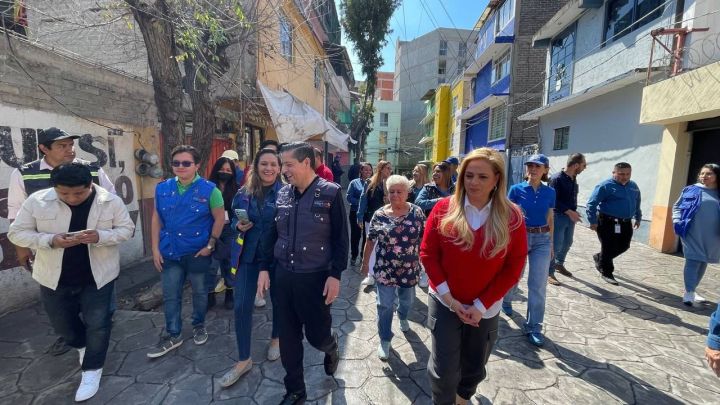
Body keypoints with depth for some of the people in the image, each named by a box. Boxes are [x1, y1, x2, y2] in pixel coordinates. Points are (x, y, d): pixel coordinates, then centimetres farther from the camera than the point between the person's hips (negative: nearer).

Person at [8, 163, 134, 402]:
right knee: (62, 323, 20)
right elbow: (16, 233, -5)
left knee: (97, 323, 3)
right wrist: (51, 241, -24)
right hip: (55, 277, 3)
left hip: (98, 275, -2)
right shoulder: (37, 201, -11)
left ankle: (92, 369, 22)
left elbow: (126, 229, -7)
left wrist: (100, 237, -27)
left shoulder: (111, 201, -14)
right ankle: (82, 346, 51)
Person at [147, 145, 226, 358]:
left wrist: (210, 245, -10)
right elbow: (157, 219, 6)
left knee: (199, 292, 14)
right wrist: (155, 248, 3)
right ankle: (173, 335, 29)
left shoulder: (209, 189, -12)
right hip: (170, 252, 4)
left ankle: (199, 326, 37)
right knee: (170, 296, 12)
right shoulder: (162, 188, 1)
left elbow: (219, 218, -7)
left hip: (197, 252, -3)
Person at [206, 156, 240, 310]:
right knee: (212, 262, 1)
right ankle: (210, 295, 17)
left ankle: (229, 293, 24)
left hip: (230, 230, 1)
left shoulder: (236, 190, 4)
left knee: (229, 261, 10)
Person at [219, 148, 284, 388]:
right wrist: (238, 226, -11)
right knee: (241, 306, 2)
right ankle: (243, 360, 20)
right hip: (248, 255, 3)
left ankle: (276, 338, 44)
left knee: (278, 300, 16)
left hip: (276, 256, -2)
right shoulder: (243, 193, 1)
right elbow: (234, 219, 15)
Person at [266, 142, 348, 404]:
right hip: (283, 276, 5)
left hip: (315, 278, -4)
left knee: (317, 336, 8)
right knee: (288, 338, 13)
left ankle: (331, 347, 45)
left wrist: (335, 275, -13)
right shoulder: (282, 194, 5)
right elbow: (272, 235, 11)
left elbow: (340, 239, -9)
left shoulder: (330, 193, -9)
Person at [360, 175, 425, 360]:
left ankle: (403, 317, 56)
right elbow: (370, 240, 0)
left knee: (407, 300, 23)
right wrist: (365, 263, 4)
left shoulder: (416, 212, -7)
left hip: (410, 269, 1)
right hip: (385, 269, -1)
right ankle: (385, 339, 26)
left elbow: (424, 238, -1)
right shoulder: (379, 215, -7)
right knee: (385, 305, 5)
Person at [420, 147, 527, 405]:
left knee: (475, 368, 22)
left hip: (485, 309, 2)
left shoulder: (512, 217, -9)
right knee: (444, 371, 7)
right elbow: (428, 253, -7)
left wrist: (481, 305, -10)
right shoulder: (444, 208, -10)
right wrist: (449, 297, -12)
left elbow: (513, 267, -6)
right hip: (444, 303, -1)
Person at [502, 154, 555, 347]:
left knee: (538, 285, 1)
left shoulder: (550, 193, 2)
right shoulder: (516, 189, -6)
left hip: (542, 240, 2)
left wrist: (551, 243, 13)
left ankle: (534, 327, 13)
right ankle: (506, 301, 47)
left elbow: (550, 219, 10)